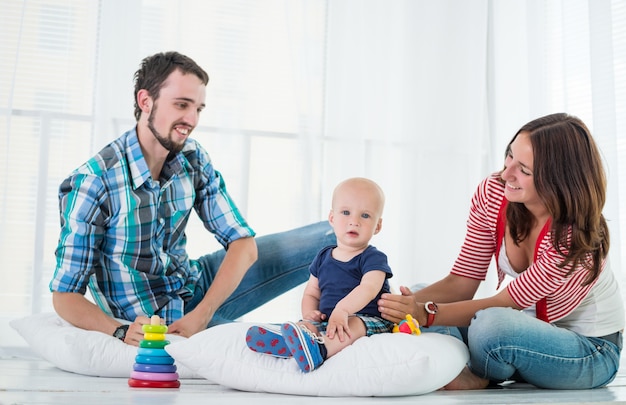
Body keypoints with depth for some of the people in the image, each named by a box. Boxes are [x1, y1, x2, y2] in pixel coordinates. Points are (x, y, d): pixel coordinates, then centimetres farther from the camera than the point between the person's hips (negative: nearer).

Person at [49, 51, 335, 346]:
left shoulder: (193, 159, -6)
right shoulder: (91, 184, -23)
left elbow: (243, 243, -9)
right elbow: (65, 295, -19)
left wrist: (202, 314, -24)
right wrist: (121, 332, -38)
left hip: (197, 289, 6)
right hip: (149, 322, -5)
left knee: (329, 237, -2)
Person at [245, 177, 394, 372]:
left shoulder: (373, 258, -2)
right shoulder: (323, 258, 16)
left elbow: (369, 288, -22)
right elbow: (311, 293, 20)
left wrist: (342, 309, -39)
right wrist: (308, 313, -5)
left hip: (369, 320, -6)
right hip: (327, 320, 6)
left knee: (354, 324, -37)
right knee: (308, 325, -21)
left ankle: (319, 348, -65)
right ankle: (282, 340, -53)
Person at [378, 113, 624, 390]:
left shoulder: (577, 237, -29)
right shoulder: (492, 193, -12)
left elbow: (505, 303, -27)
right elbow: (461, 281, -9)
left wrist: (427, 312, -38)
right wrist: (407, 303, -27)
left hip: (591, 349, -5)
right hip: (534, 331, 5)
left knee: (490, 324, -35)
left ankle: (478, 379, -5)